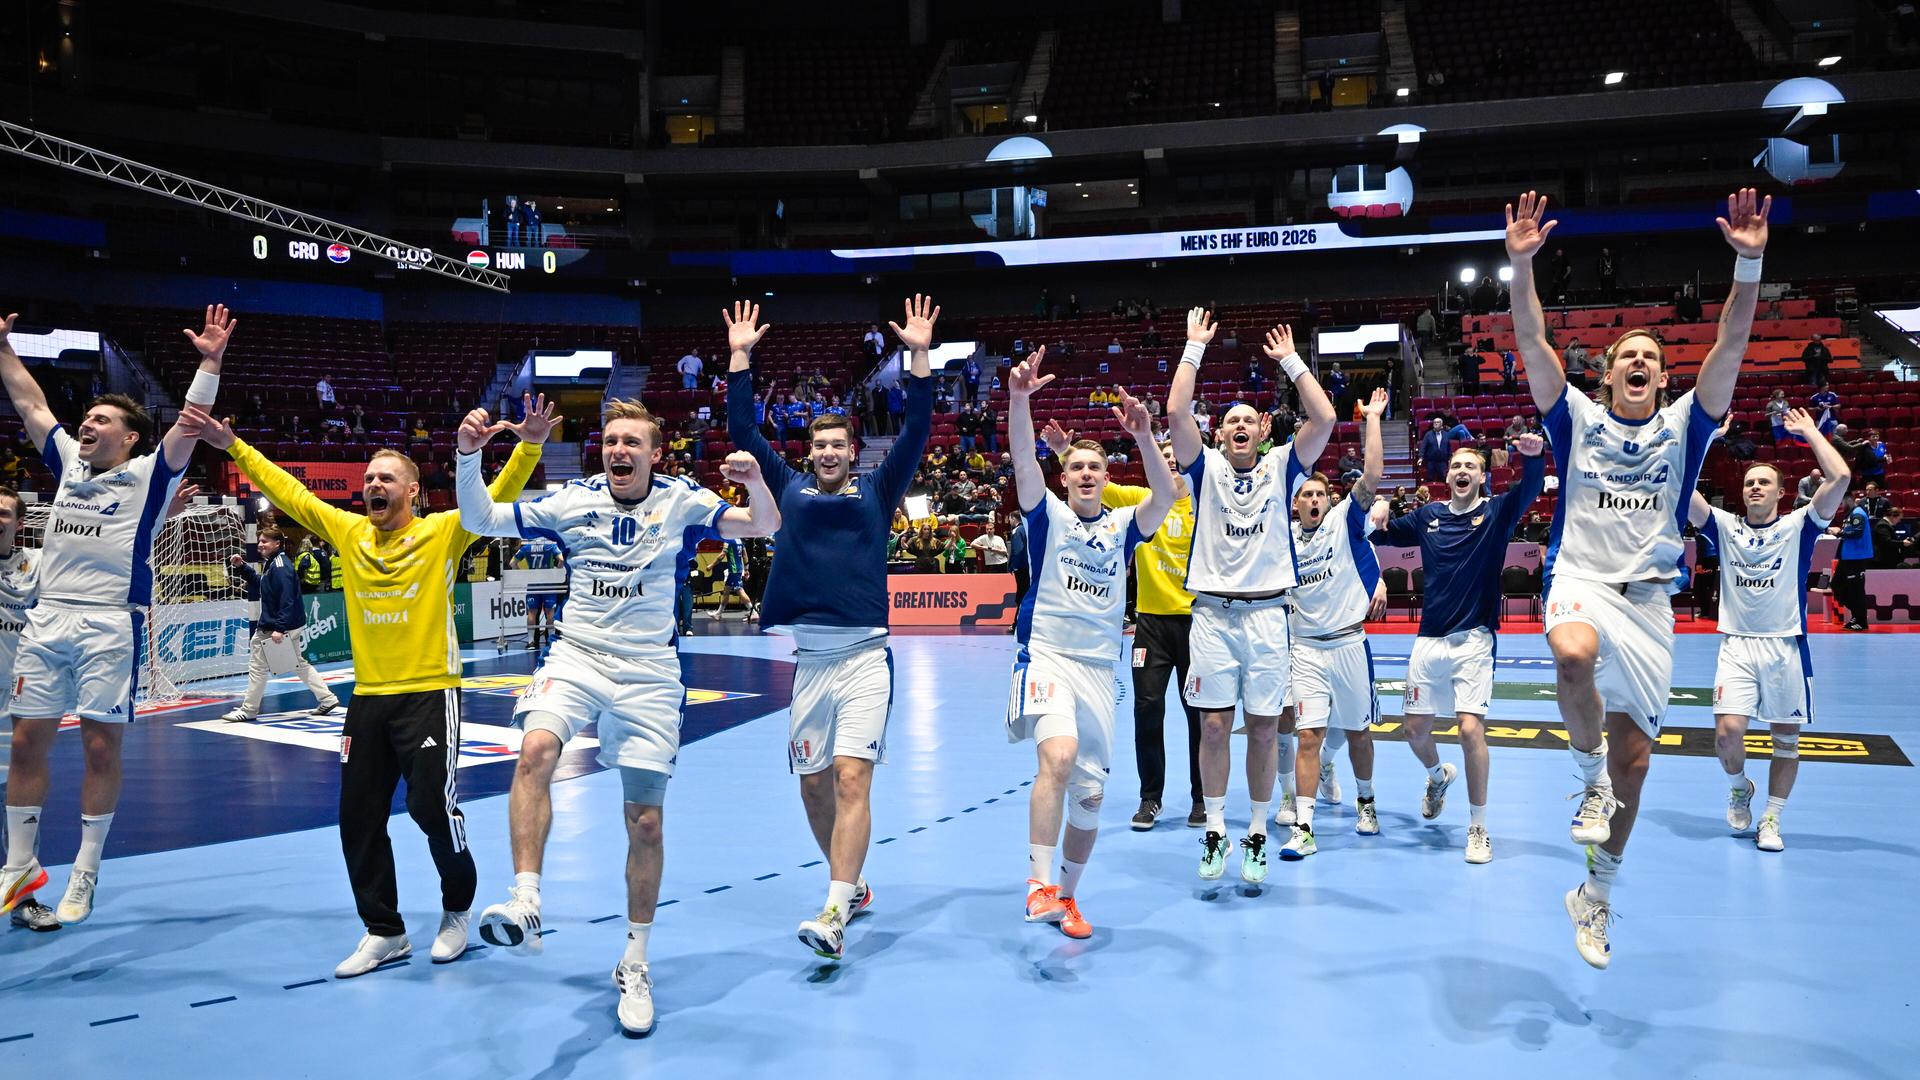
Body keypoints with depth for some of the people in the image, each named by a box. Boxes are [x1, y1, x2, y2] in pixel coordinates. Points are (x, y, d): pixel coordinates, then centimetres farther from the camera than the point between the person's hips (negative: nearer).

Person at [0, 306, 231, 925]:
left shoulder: (148, 474, 1)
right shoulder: (69, 463, 15)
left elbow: (190, 424, -11)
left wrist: (210, 363, -20)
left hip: (112, 626, -5)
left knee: (101, 748, 0)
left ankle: (85, 874, 12)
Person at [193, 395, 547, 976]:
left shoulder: (442, 532, -4)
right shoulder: (348, 532, 8)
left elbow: (497, 496, -13)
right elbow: (289, 492, 16)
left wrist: (529, 447, -27)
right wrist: (234, 447, 14)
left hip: (429, 694, -5)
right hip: (367, 698, 5)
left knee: (432, 807, -4)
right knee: (359, 819, 9)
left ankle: (457, 910, 23)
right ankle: (384, 932, 25)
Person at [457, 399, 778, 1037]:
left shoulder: (682, 502, -1)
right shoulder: (573, 501, 3)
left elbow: (764, 527, -9)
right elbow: (480, 520, 5)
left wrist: (756, 481, -30)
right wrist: (468, 455, -11)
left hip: (649, 673, -1)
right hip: (575, 655, 1)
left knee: (646, 821, 2)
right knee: (536, 750, -32)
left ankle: (635, 964, 18)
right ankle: (524, 906, -30)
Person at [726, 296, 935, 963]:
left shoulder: (875, 492, 10)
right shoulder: (791, 491, 14)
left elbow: (915, 434, 1)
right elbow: (744, 433, 12)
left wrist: (920, 356, -5)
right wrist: (740, 359, 8)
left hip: (865, 656, -3)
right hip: (809, 658, 3)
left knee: (851, 779, -13)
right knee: (813, 784, 9)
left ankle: (834, 915, -18)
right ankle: (851, 884, 29)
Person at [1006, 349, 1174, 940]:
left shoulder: (1123, 525, 10)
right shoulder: (1048, 514, 4)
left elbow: (1166, 495, -10)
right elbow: (1024, 463, -14)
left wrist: (1144, 436, -25)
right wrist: (1018, 399, -29)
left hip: (1100, 665, 4)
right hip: (1047, 654, -4)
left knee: (1090, 792, 6)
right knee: (1059, 754, -30)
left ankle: (1067, 896, 25)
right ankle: (1040, 882, -25)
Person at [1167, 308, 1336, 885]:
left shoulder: (1281, 467, 10)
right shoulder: (1206, 468, 8)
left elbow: (1324, 418, -3)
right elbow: (1177, 411, -5)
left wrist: (1290, 360, 3)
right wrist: (1195, 348, -1)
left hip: (1267, 614, 1)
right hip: (1212, 614, 0)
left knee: (1264, 729, 3)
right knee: (1214, 726, 0)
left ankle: (1257, 836, 14)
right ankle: (1215, 832, 10)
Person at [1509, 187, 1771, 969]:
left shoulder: (1683, 424, 9)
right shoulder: (1578, 418, 6)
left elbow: (1732, 346, -4)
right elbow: (1532, 343, -5)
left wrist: (1748, 264, -17)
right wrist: (1522, 264, -17)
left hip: (1650, 596, 2)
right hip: (1582, 580, -2)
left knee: (1634, 757, 4)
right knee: (1574, 654, -40)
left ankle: (1596, 897, 21)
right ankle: (1590, 778, -12)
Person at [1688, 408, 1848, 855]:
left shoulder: (1797, 526, 1)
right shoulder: (1724, 526, 6)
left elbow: (1840, 478, -11)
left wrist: (1811, 432, -2)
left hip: (1786, 646, 0)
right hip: (1737, 646, 0)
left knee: (1786, 738, 5)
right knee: (1727, 732, -11)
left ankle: (1771, 819, 19)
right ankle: (1740, 788, 19)